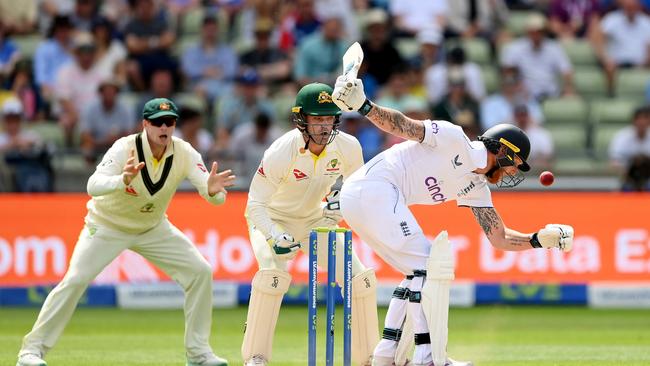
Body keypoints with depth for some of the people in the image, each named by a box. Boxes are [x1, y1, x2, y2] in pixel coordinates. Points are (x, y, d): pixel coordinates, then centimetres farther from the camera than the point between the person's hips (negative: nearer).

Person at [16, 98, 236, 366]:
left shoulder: (184, 154, -18)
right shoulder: (125, 149, -29)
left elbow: (216, 196, -26)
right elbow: (93, 185, -44)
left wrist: (212, 191, -51)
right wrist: (123, 180, -64)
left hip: (153, 228, 4)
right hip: (107, 225, -4)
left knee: (200, 272, -6)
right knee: (76, 280, -19)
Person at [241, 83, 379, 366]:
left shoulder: (348, 147, -18)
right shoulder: (282, 152, -31)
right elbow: (256, 204, -29)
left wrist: (344, 199, -21)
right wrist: (274, 237, -46)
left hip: (317, 220, 4)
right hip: (273, 220, -4)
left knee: (361, 278, -6)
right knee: (273, 273, -31)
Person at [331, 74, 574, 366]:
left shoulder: (476, 187, 19)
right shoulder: (453, 139, -5)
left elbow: (499, 238, 18)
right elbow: (402, 125, -12)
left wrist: (540, 240, 4)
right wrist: (361, 105, -28)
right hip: (374, 188, -10)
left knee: (419, 272, 16)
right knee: (428, 266, -10)